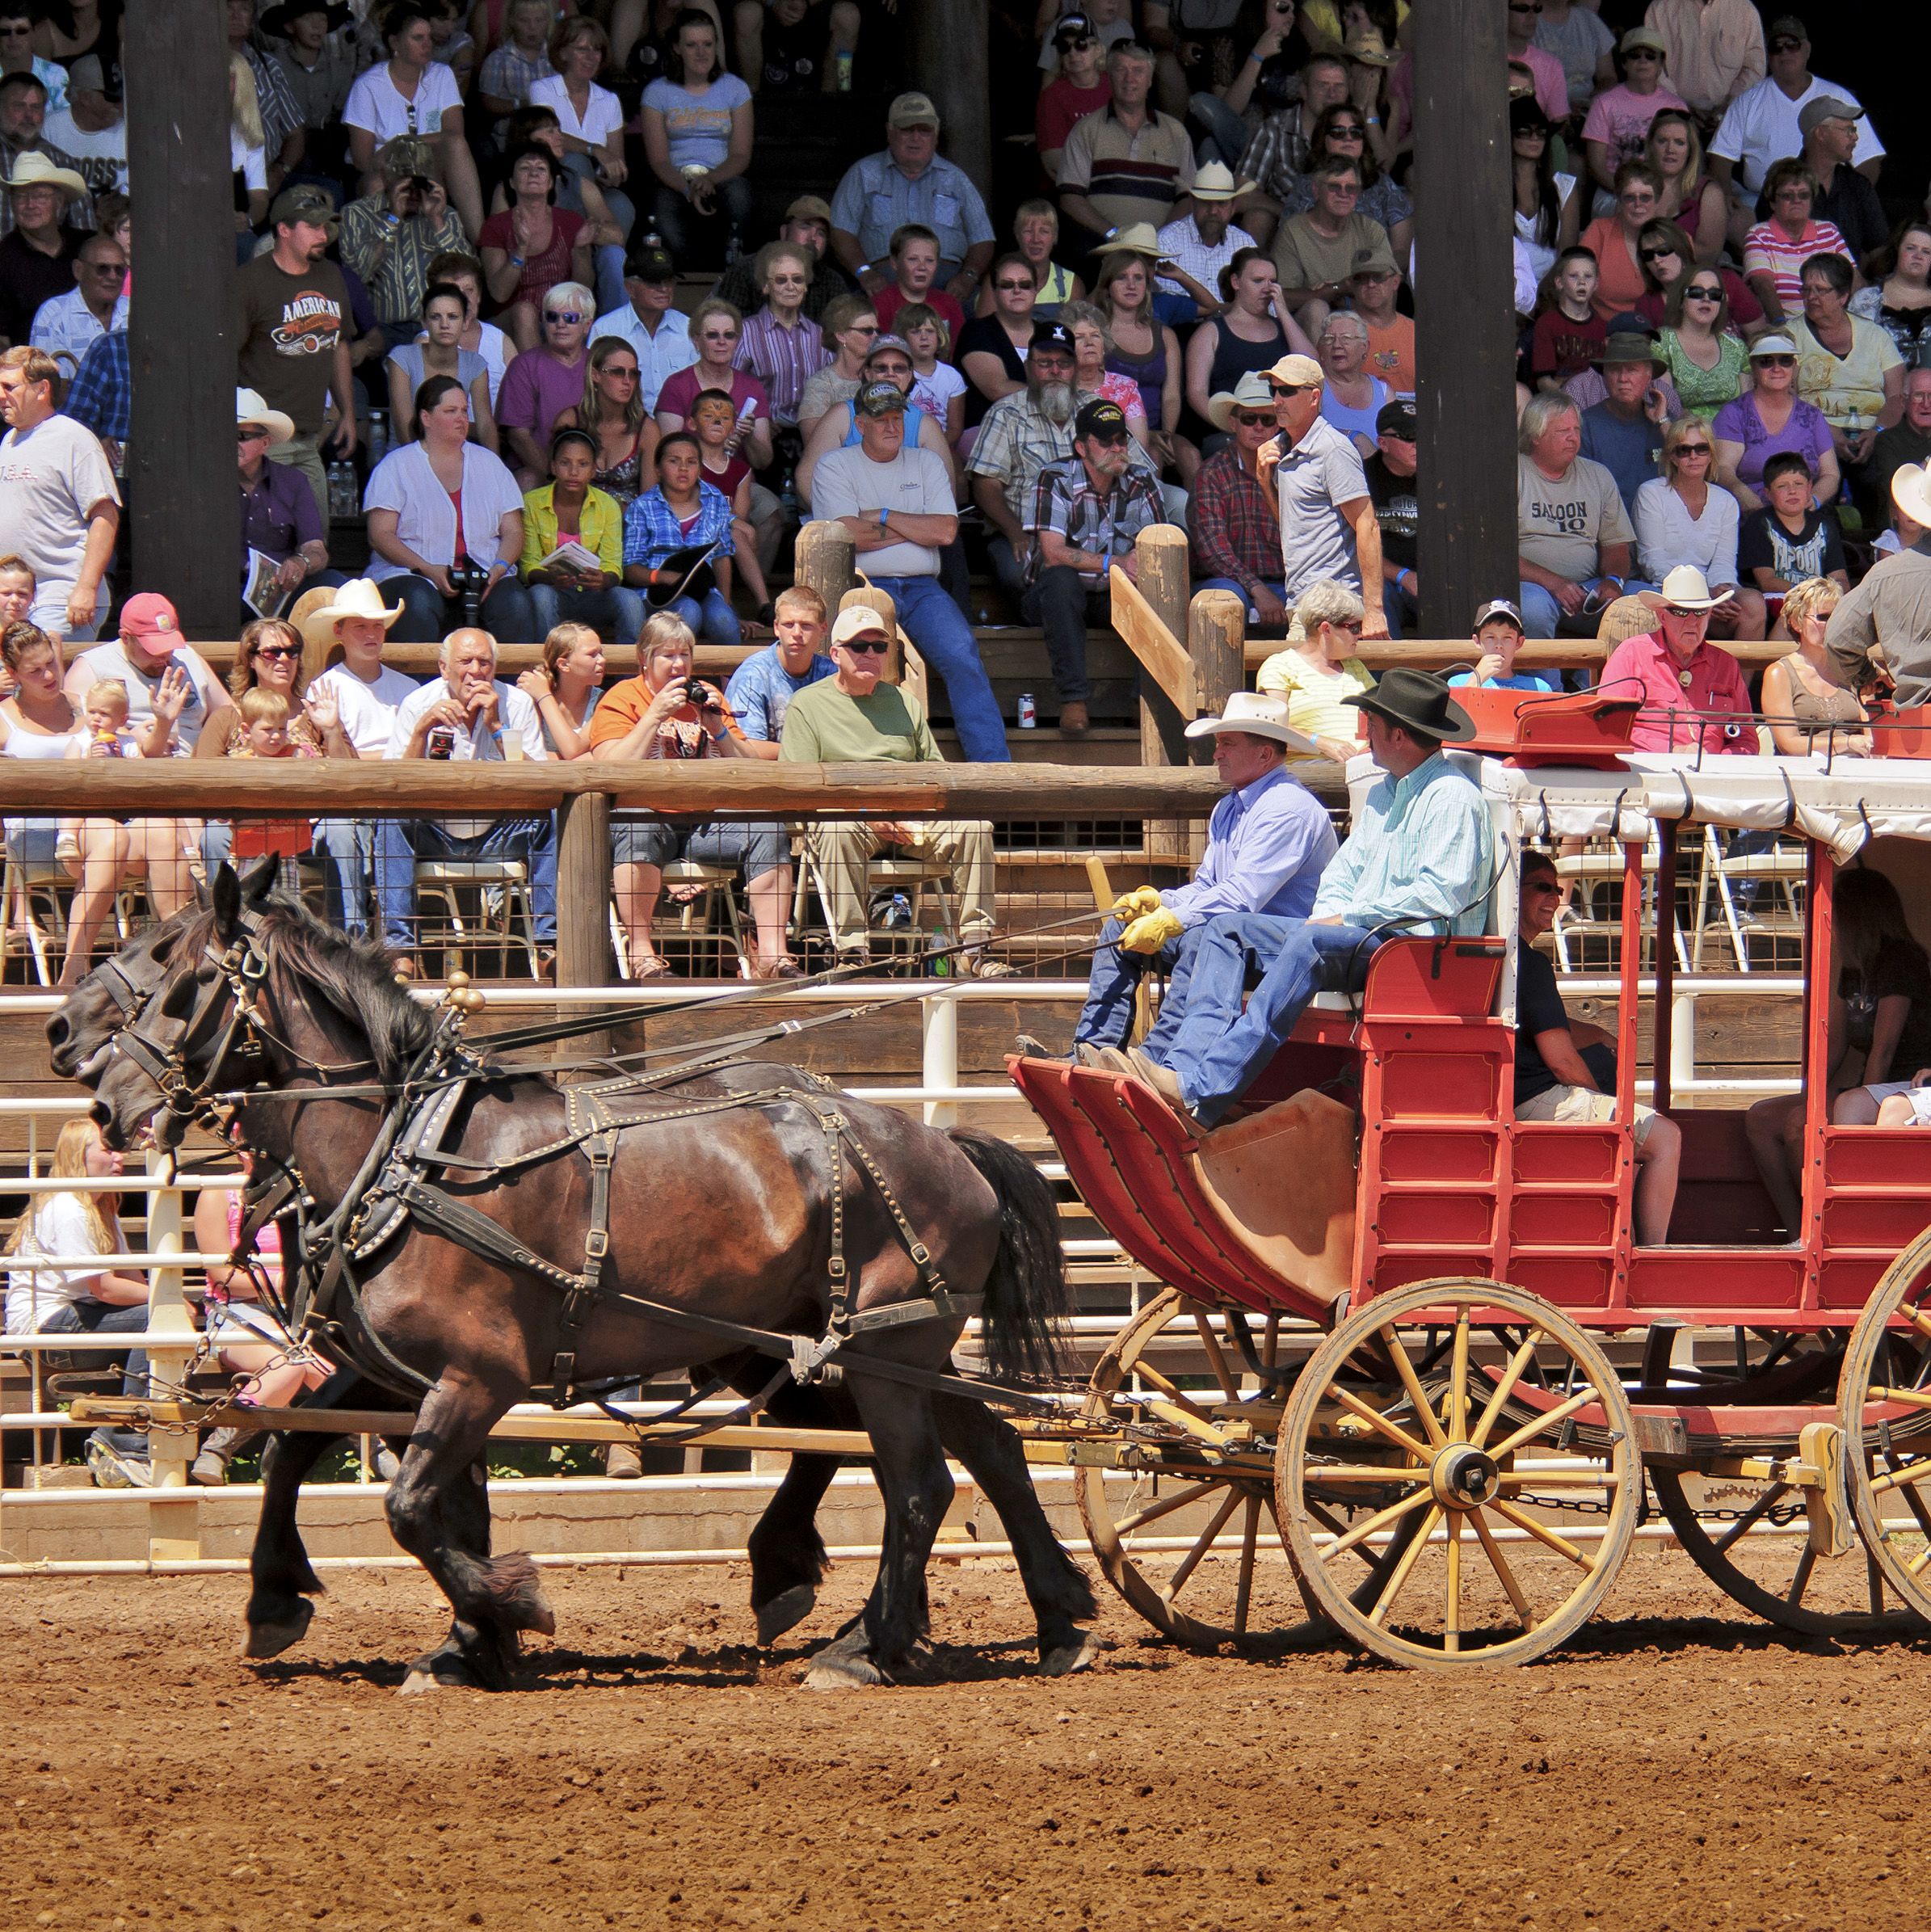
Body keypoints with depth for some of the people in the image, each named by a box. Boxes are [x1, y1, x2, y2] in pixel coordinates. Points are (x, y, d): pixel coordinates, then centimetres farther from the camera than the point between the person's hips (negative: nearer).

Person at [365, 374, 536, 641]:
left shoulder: (489, 464, 18)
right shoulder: (396, 466, 7)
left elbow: (513, 532, 14)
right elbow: (380, 536, -2)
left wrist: (499, 567, -8)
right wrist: (429, 570, -16)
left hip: (486, 577, 3)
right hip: (412, 574, -3)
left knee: (516, 604, -29)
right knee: (420, 604, -37)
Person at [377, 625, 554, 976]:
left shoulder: (517, 704, -2)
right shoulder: (418, 704, -3)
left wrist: (497, 727, -19)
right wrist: (423, 729, -23)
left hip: (498, 835, 1)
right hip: (435, 836, -1)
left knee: (548, 822, -26)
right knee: (391, 822, -30)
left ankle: (549, 946, -23)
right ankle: (401, 949, -33)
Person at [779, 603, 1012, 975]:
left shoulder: (903, 702, 23)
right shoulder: (807, 704, 8)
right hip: (845, 811, -4)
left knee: (975, 825, -22)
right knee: (838, 828, -40)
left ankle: (976, 949, -21)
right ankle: (852, 953, -40)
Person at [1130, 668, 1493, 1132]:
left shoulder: (1452, 797, -7)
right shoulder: (1382, 796, 25)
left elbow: (1438, 896, -17)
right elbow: (1343, 871, 25)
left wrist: (1347, 918, -14)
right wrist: (1328, 915, 2)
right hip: (1356, 940, 10)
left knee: (1311, 944, -37)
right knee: (1226, 929, -2)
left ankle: (1201, 1093, -47)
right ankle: (1186, 1064, -25)